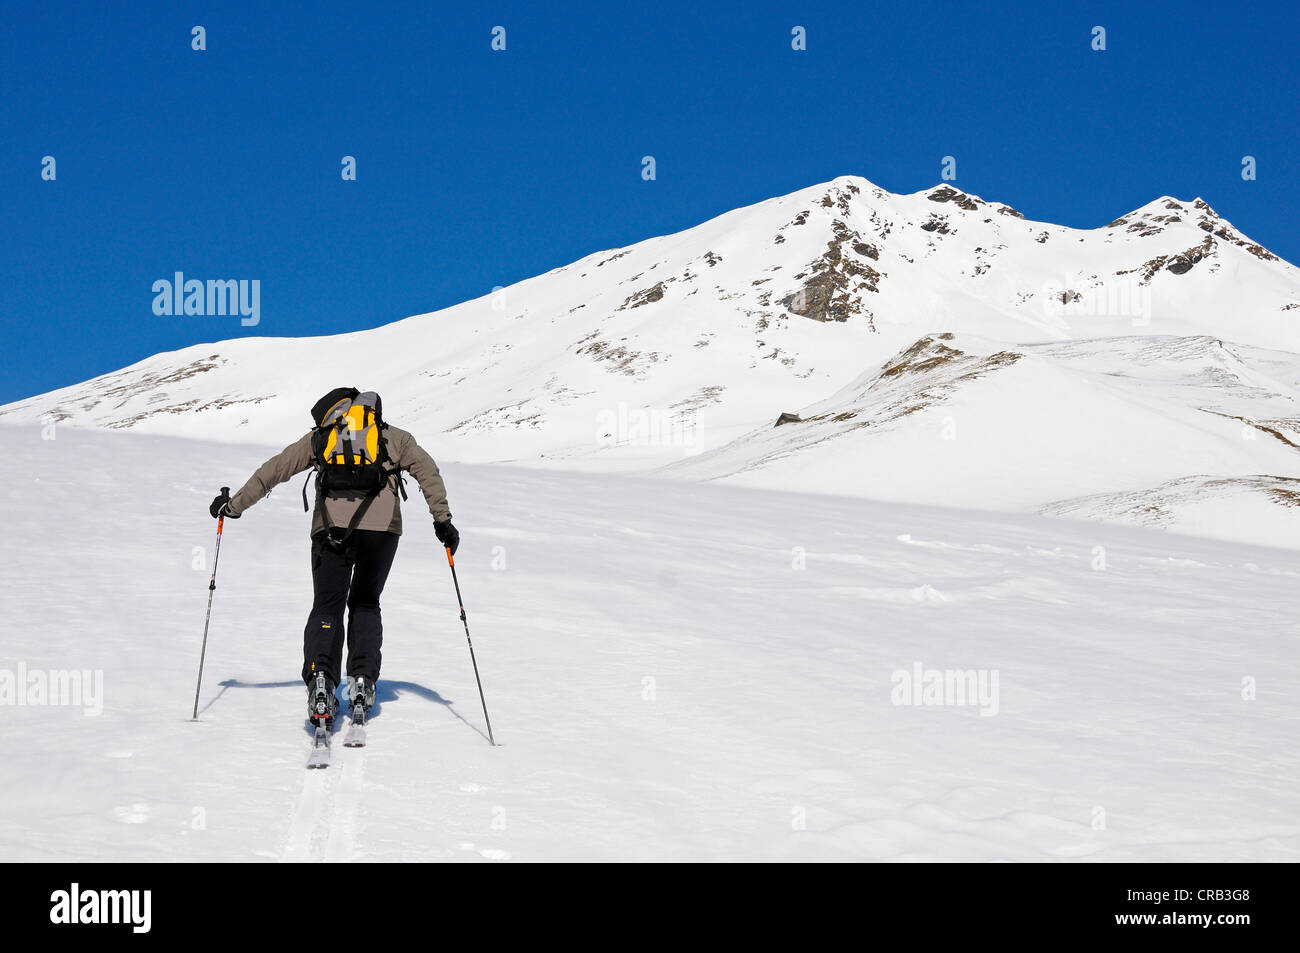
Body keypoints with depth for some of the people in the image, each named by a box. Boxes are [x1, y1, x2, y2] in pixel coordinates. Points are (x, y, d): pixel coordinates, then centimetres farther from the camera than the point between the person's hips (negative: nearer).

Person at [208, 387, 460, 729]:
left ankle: (320, 678, -17)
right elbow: (428, 471, 10)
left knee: (327, 605, 6)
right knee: (365, 605, 17)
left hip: (332, 526, -1)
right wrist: (443, 520, 6)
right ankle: (362, 681, 2)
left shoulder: (320, 436, 24)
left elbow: (275, 470, 22)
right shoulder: (395, 437, 24)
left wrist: (234, 505, 29)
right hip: (382, 527, 1)